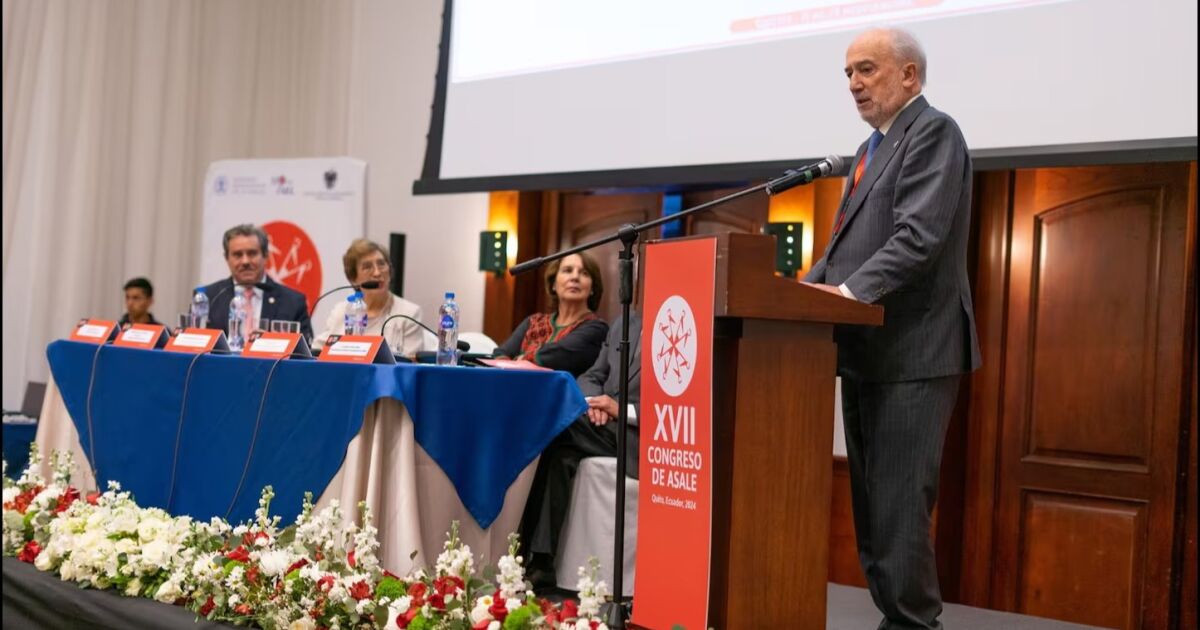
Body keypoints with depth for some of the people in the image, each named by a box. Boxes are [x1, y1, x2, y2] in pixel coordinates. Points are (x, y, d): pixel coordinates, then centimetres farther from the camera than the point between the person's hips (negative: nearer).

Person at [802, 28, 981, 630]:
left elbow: (918, 238, -21)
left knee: (898, 505, -7)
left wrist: (848, 292, -27)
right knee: (871, 502, 14)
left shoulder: (934, 132, -8)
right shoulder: (871, 148, 20)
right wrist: (812, 289, 3)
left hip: (912, 352, -10)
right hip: (865, 350, 10)